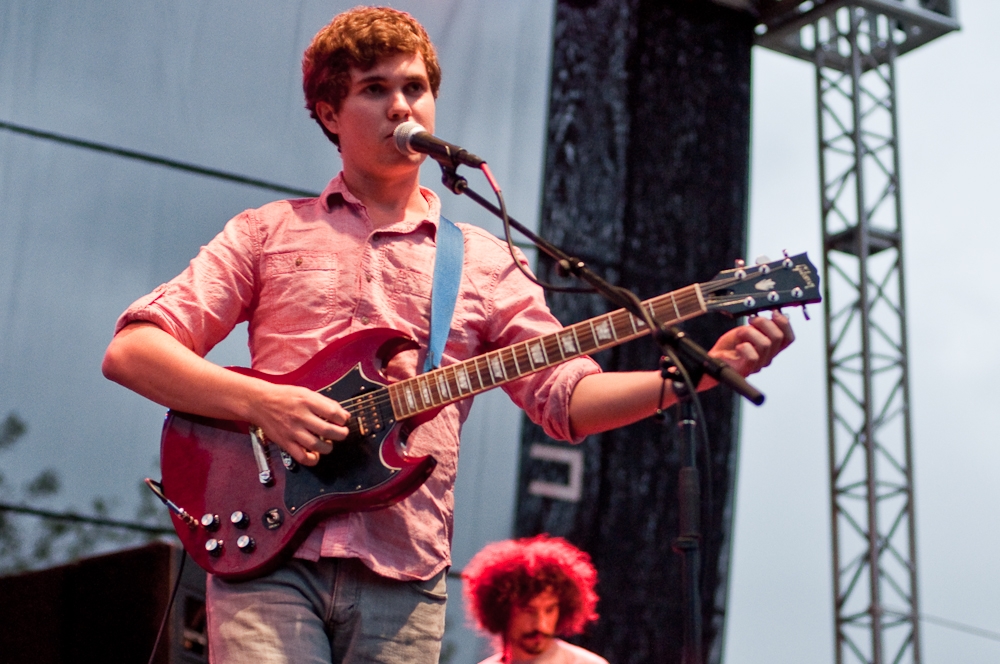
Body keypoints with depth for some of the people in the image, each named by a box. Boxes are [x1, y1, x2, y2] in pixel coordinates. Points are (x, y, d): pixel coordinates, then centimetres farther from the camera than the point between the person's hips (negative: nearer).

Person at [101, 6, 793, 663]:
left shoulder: (484, 263, 15)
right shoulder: (269, 232, 10)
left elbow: (566, 395, 6)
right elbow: (130, 350, 3)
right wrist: (261, 402, -13)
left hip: (402, 576, 2)